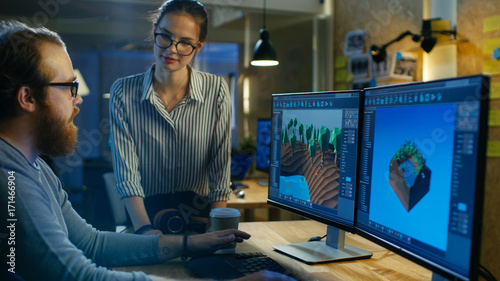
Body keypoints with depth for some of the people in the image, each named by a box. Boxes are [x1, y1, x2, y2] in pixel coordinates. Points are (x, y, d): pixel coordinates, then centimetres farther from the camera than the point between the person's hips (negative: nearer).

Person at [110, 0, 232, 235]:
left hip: (199, 217, 1)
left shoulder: (216, 90, -4)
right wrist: (145, 230, -23)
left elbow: (221, 168, -4)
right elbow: (126, 172, -9)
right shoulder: (123, 92, -4)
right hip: (144, 215, -1)